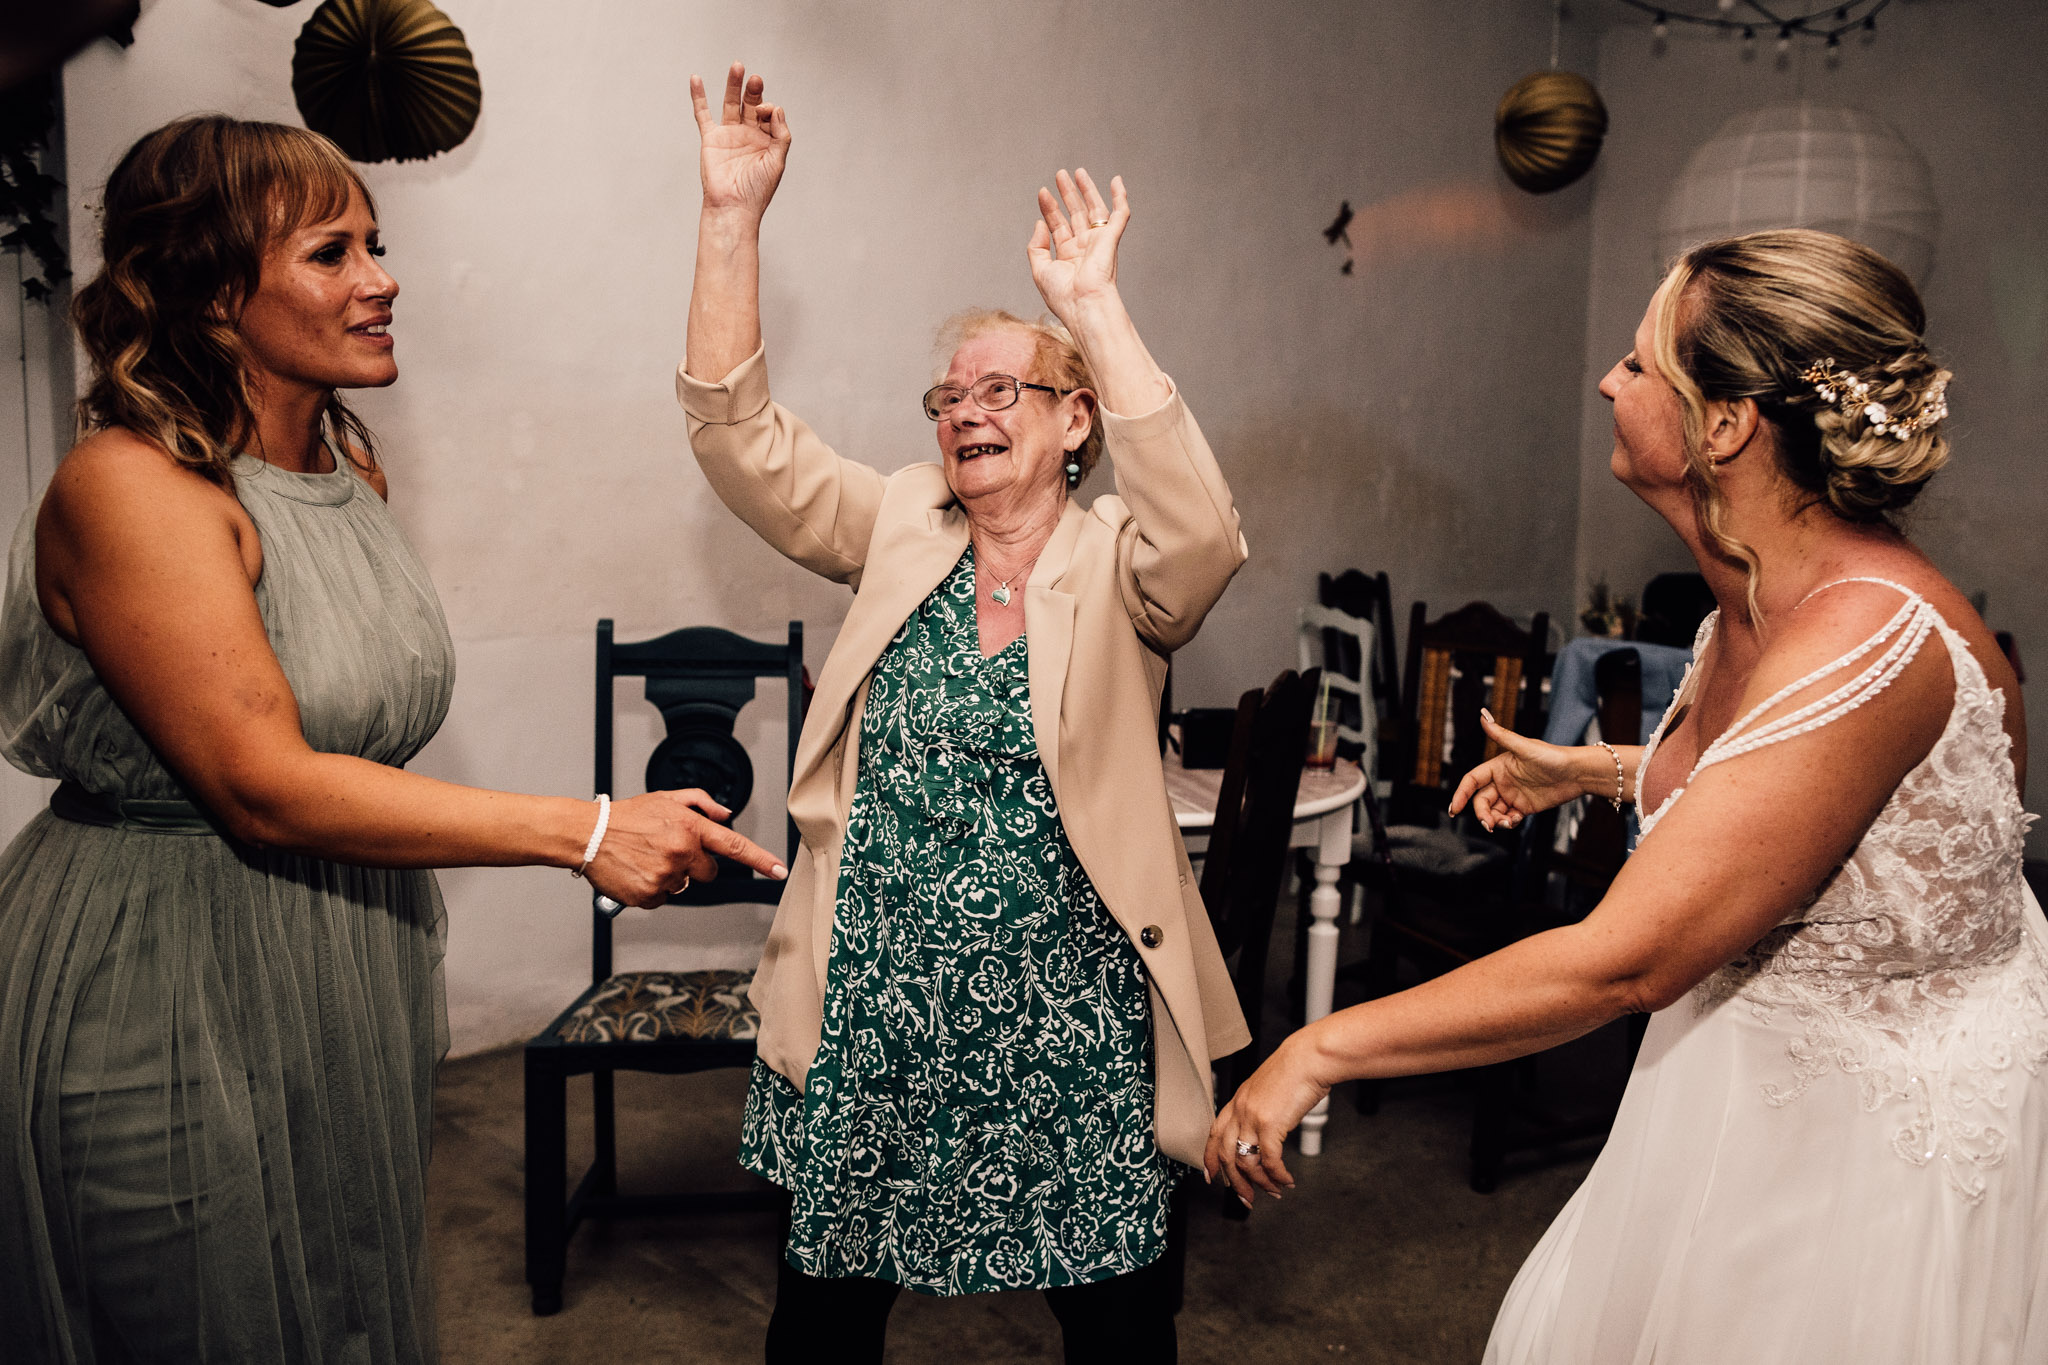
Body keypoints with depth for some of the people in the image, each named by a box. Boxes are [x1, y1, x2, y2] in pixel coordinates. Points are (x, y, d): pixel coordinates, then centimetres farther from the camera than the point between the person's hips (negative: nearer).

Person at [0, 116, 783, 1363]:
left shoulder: (351, 466, 5)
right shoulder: (130, 487, -20)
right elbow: (266, 787, -25)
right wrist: (584, 833, -28)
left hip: (343, 988, 8)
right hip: (167, 1009, -7)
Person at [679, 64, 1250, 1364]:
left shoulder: (1115, 566, -6)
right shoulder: (898, 529, 4)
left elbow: (1204, 534, -28)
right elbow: (743, 440, -6)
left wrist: (1095, 305, -32)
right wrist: (732, 218, -15)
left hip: (1068, 1015, -2)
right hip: (872, 1010, 3)